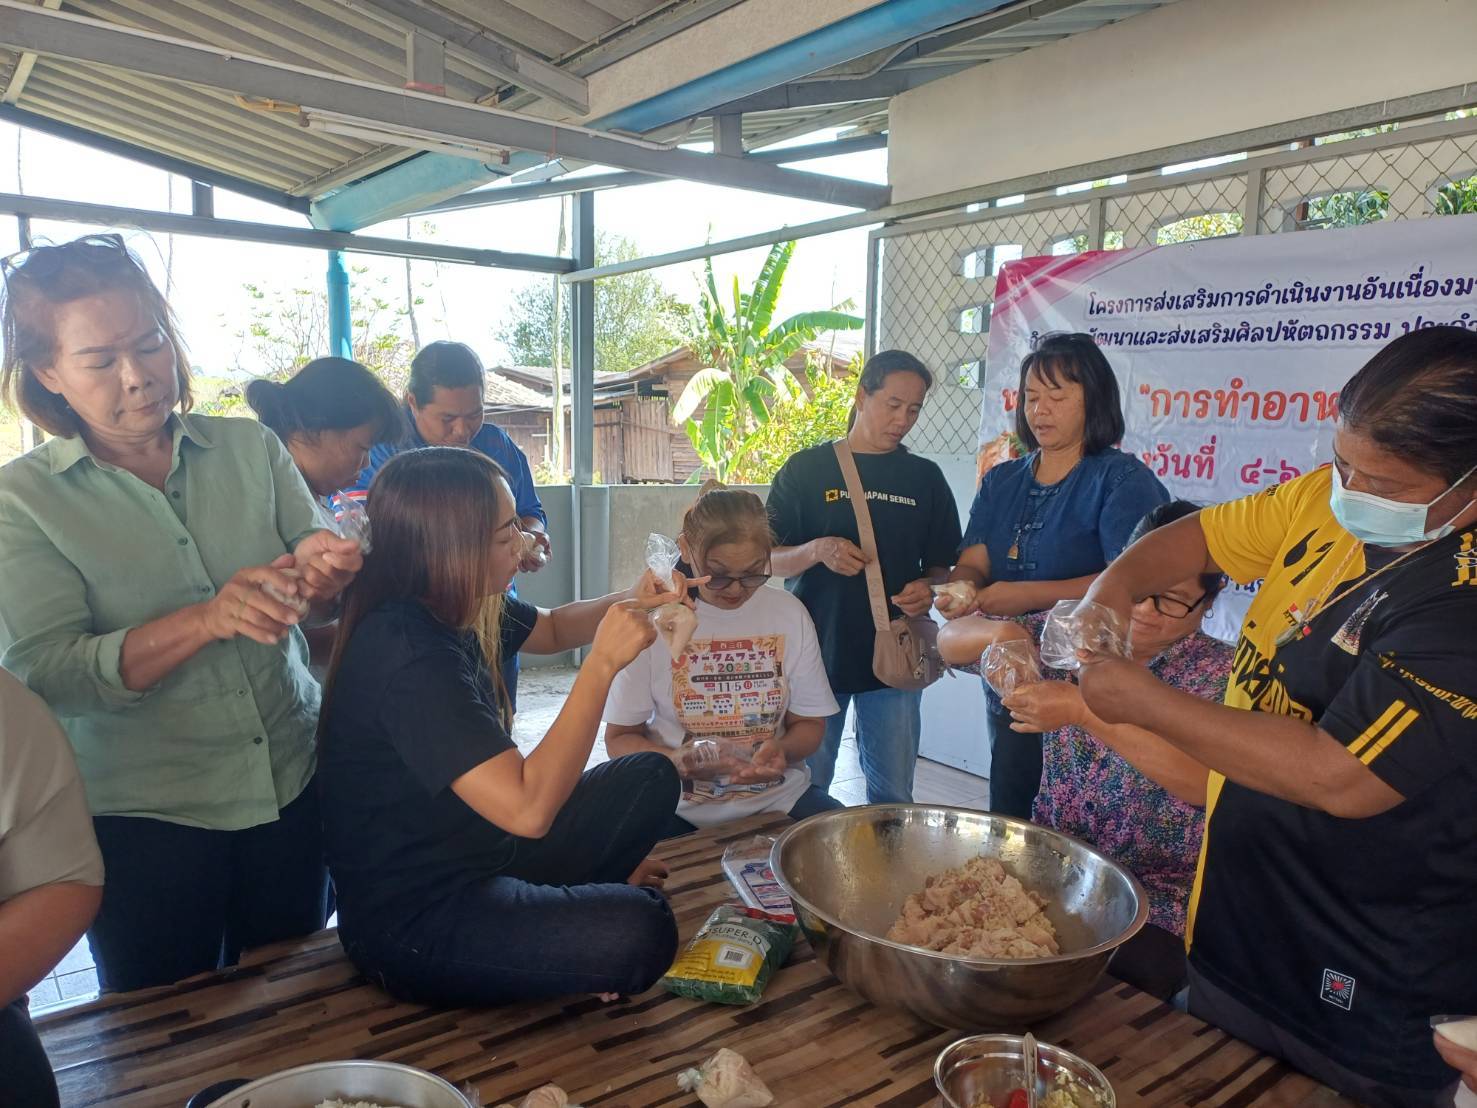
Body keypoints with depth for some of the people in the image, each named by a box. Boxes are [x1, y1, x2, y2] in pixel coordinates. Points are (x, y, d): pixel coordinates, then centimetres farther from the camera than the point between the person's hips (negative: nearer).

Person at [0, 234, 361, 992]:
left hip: (293, 782, 2)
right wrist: (208, 620, -30)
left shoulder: (251, 449, 0)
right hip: (142, 815, -2)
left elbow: (326, 584, 1)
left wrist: (321, 570, -24)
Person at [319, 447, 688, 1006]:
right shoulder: (409, 656, -30)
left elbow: (551, 629, 18)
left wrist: (627, 604, -2)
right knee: (638, 932, -28)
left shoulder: (455, 608, -3)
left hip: (478, 850, 9)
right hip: (409, 923, -9)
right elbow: (527, 808, -35)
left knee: (650, 777, 8)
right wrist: (603, 662, -31)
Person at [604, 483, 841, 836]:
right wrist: (678, 761, -22)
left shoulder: (789, 614, 1)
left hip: (776, 797, 3)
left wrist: (782, 750, -15)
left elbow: (809, 725, 9)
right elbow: (620, 737, -1)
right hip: (680, 804, -3)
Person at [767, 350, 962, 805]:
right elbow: (769, 559, 1)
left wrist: (928, 588, -9)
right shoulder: (806, 469, 1)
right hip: (817, 653, -2)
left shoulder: (925, 477, 9)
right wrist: (816, 551, -19)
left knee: (892, 795, 9)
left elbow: (942, 564, 13)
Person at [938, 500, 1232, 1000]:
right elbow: (949, 641, 5)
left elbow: (1205, 780, -25)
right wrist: (1000, 632, -17)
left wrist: (1084, 709, -30)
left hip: (1153, 901, -3)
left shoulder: (1221, 673, -7)